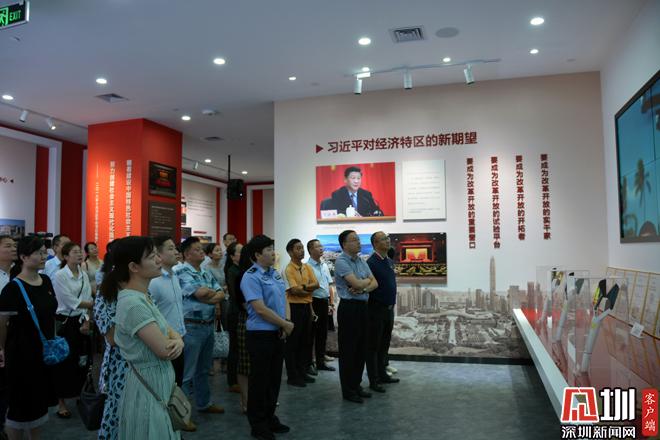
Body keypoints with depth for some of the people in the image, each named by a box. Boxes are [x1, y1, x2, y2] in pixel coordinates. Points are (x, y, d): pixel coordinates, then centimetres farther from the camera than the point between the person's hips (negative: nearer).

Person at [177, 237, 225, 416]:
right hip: (192, 327, -8)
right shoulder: (182, 273, -12)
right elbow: (201, 293, -24)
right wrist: (214, 292, -4)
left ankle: (204, 403, 33)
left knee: (204, 369, 20)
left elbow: (221, 295, 4)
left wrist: (206, 297, -15)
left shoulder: (207, 274, 13)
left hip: (209, 326, 8)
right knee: (187, 372, 0)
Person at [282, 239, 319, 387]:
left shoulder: (307, 267, 9)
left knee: (305, 341, 14)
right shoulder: (288, 270, -12)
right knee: (292, 343, 2)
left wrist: (303, 287, -16)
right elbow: (294, 290, -20)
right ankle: (292, 376, 11)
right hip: (294, 307, -7)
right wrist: (309, 289, -6)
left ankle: (302, 371, 26)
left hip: (306, 307, 7)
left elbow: (316, 284, 1)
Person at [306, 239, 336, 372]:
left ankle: (321, 362, 24)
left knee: (323, 334, 14)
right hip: (314, 302, -7)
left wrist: (331, 303, 11)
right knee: (311, 333, 2)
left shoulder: (325, 265, 12)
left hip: (325, 302, 7)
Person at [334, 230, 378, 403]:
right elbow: (356, 283, -22)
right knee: (348, 350, 1)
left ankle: (356, 385, 27)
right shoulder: (341, 261, -12)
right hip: (349, 307, -8)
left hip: (363, 306, 8)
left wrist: (363, 288, -14)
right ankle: (348, 391, 12)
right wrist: (367, 280, -1)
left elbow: (375, 283, 6)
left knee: (361, 349, 14)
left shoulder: (361, 261, 12)